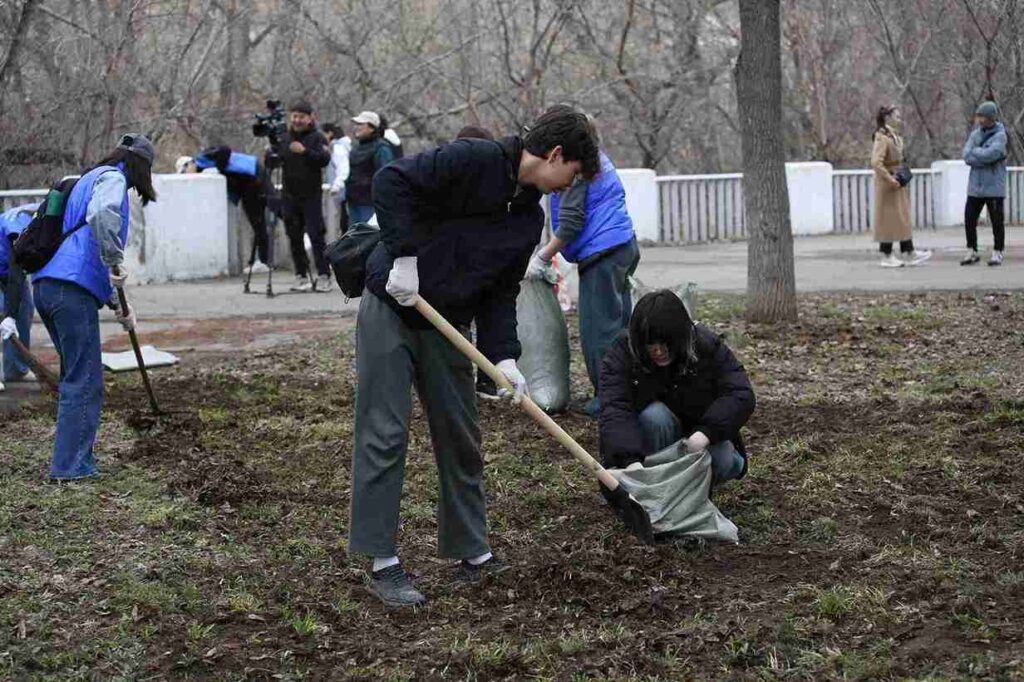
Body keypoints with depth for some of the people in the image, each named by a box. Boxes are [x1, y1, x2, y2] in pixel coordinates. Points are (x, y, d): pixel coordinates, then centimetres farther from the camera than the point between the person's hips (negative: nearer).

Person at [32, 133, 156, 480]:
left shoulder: (90, 179, 30)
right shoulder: (112, 178, 1)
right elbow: (101, 214, -25)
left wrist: (117, 304, 30)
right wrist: (116, 262, -18)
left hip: (46, 285, 10)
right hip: (72, 290, -9)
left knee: (76, 376, 19)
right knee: (83, 382, -3)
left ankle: (78, 459, 24)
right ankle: (70, 465, -2)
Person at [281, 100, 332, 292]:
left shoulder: (317, 138, -1)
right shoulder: (284, 139, 13)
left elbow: (324, 159, -15)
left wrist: (305, 151, -27)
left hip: (311, 195, -5)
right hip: (290, 195, 5)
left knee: (316, 235, -9)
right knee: (294, 237, 7)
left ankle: (323, 276, -8)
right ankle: (301, 275, 16)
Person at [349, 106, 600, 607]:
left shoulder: (529, 218, 6)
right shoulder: (474, 161, -17)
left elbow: (501, 294, 7)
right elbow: (392, 182, -22)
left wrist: (503, 357, -6)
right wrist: (404, 255, -24)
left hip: (445, 326, 8)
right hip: (391, 309, -8)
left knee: (461, 438, 9)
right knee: (384, 434, -6)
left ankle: (472, 554, 19)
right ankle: (382, 562, 0)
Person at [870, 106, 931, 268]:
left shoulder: (896, 137, 12)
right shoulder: (882, 138, -16)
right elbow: (876, 163, -25)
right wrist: (890, 180, -22)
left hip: (899, 184, 9)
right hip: (888, 186, -9)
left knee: (903, 218, 10)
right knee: (889, 218, -2)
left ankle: (908, 253, 13)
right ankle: (887, 256, 5)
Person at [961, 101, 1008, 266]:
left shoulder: (1000, 135, -7)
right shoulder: (975, 134, 9)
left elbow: (991, 154, -22)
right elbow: (967, 157, -3)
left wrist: (975, 151, -7)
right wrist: (986, 158, -14)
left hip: (994, 187, -5)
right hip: (975, 186, 5)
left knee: (997, 221, 1)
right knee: (969, 219, 5)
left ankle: (997, 253, 12)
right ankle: (972, 252, 17)